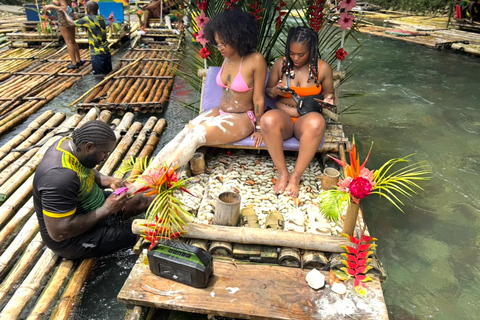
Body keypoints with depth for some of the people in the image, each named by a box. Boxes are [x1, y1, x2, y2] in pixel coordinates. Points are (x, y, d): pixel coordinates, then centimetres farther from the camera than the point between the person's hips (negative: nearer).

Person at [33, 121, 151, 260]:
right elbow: (59, 232, -33)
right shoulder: (60, 176, -36)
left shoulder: (70, 143, -9)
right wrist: (106, 210, -27)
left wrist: (108, 180, -8)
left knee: (140, 200, 5)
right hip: (71, 239, -9)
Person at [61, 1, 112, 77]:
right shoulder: (102, 18, 7)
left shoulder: (87, 19, -11)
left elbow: (71, 23, 2)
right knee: (108, 72, 17)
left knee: (99, 75, -1)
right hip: (106, 51, 6)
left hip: (97, 53, -6)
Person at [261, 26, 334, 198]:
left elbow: (328, 93, 17)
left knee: (316, 122, -40)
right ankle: (282, 173, -22)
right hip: (283, 117, 1)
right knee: (268, 119, -38)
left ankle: (296, 176, -25)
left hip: (306, 119, 0)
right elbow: (267, 91, 14)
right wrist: (275, 91, -10)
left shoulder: (323, 68, 3)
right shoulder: (280, 64, 5)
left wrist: (327, 99, -8)